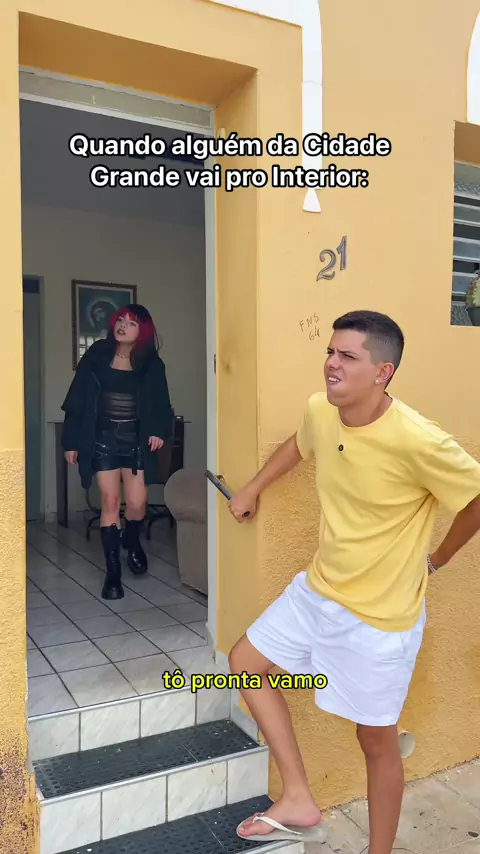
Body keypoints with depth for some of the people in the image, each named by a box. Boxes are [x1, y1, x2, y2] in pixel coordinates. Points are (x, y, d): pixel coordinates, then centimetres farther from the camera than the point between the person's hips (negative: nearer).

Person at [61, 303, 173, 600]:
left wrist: (160, 430, -15)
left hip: (136, 439, 1)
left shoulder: (151, 364, 0)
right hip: (103, 438, 0)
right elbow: (77, 399, 1)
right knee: (110, 503, -1)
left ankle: (132, 541, 32)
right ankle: (113, 573, 10)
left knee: (137, 502, -4)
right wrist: (72, 440, -1)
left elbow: (161, 403, 5)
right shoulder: (96, 356, -1)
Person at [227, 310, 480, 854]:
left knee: (376, 741, 11)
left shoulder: (417, 441, -29)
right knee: (245, 663, 14)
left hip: (380, 615, -6)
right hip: (317, 590, 7)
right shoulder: (319, 412, -9)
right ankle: (299, 802, 26)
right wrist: (252, 490, 24)